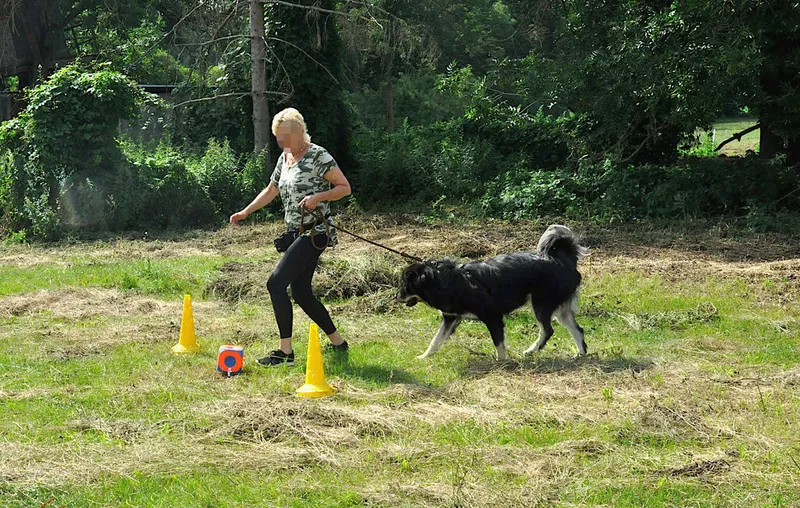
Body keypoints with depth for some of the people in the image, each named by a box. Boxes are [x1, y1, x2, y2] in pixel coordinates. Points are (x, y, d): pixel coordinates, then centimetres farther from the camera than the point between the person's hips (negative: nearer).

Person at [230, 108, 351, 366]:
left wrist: (318, 197, -24)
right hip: (296, 233, 9)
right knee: (301, 293, 9)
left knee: (276, 283, -16)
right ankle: (338, 342, 20)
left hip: (315, 233, -9)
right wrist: (245, 212, 21)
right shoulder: (285, 158, 14)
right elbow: (271, 191, 27)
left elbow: (345, 187, -10)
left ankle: (285, 351, -13)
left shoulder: (317, 156, -11)